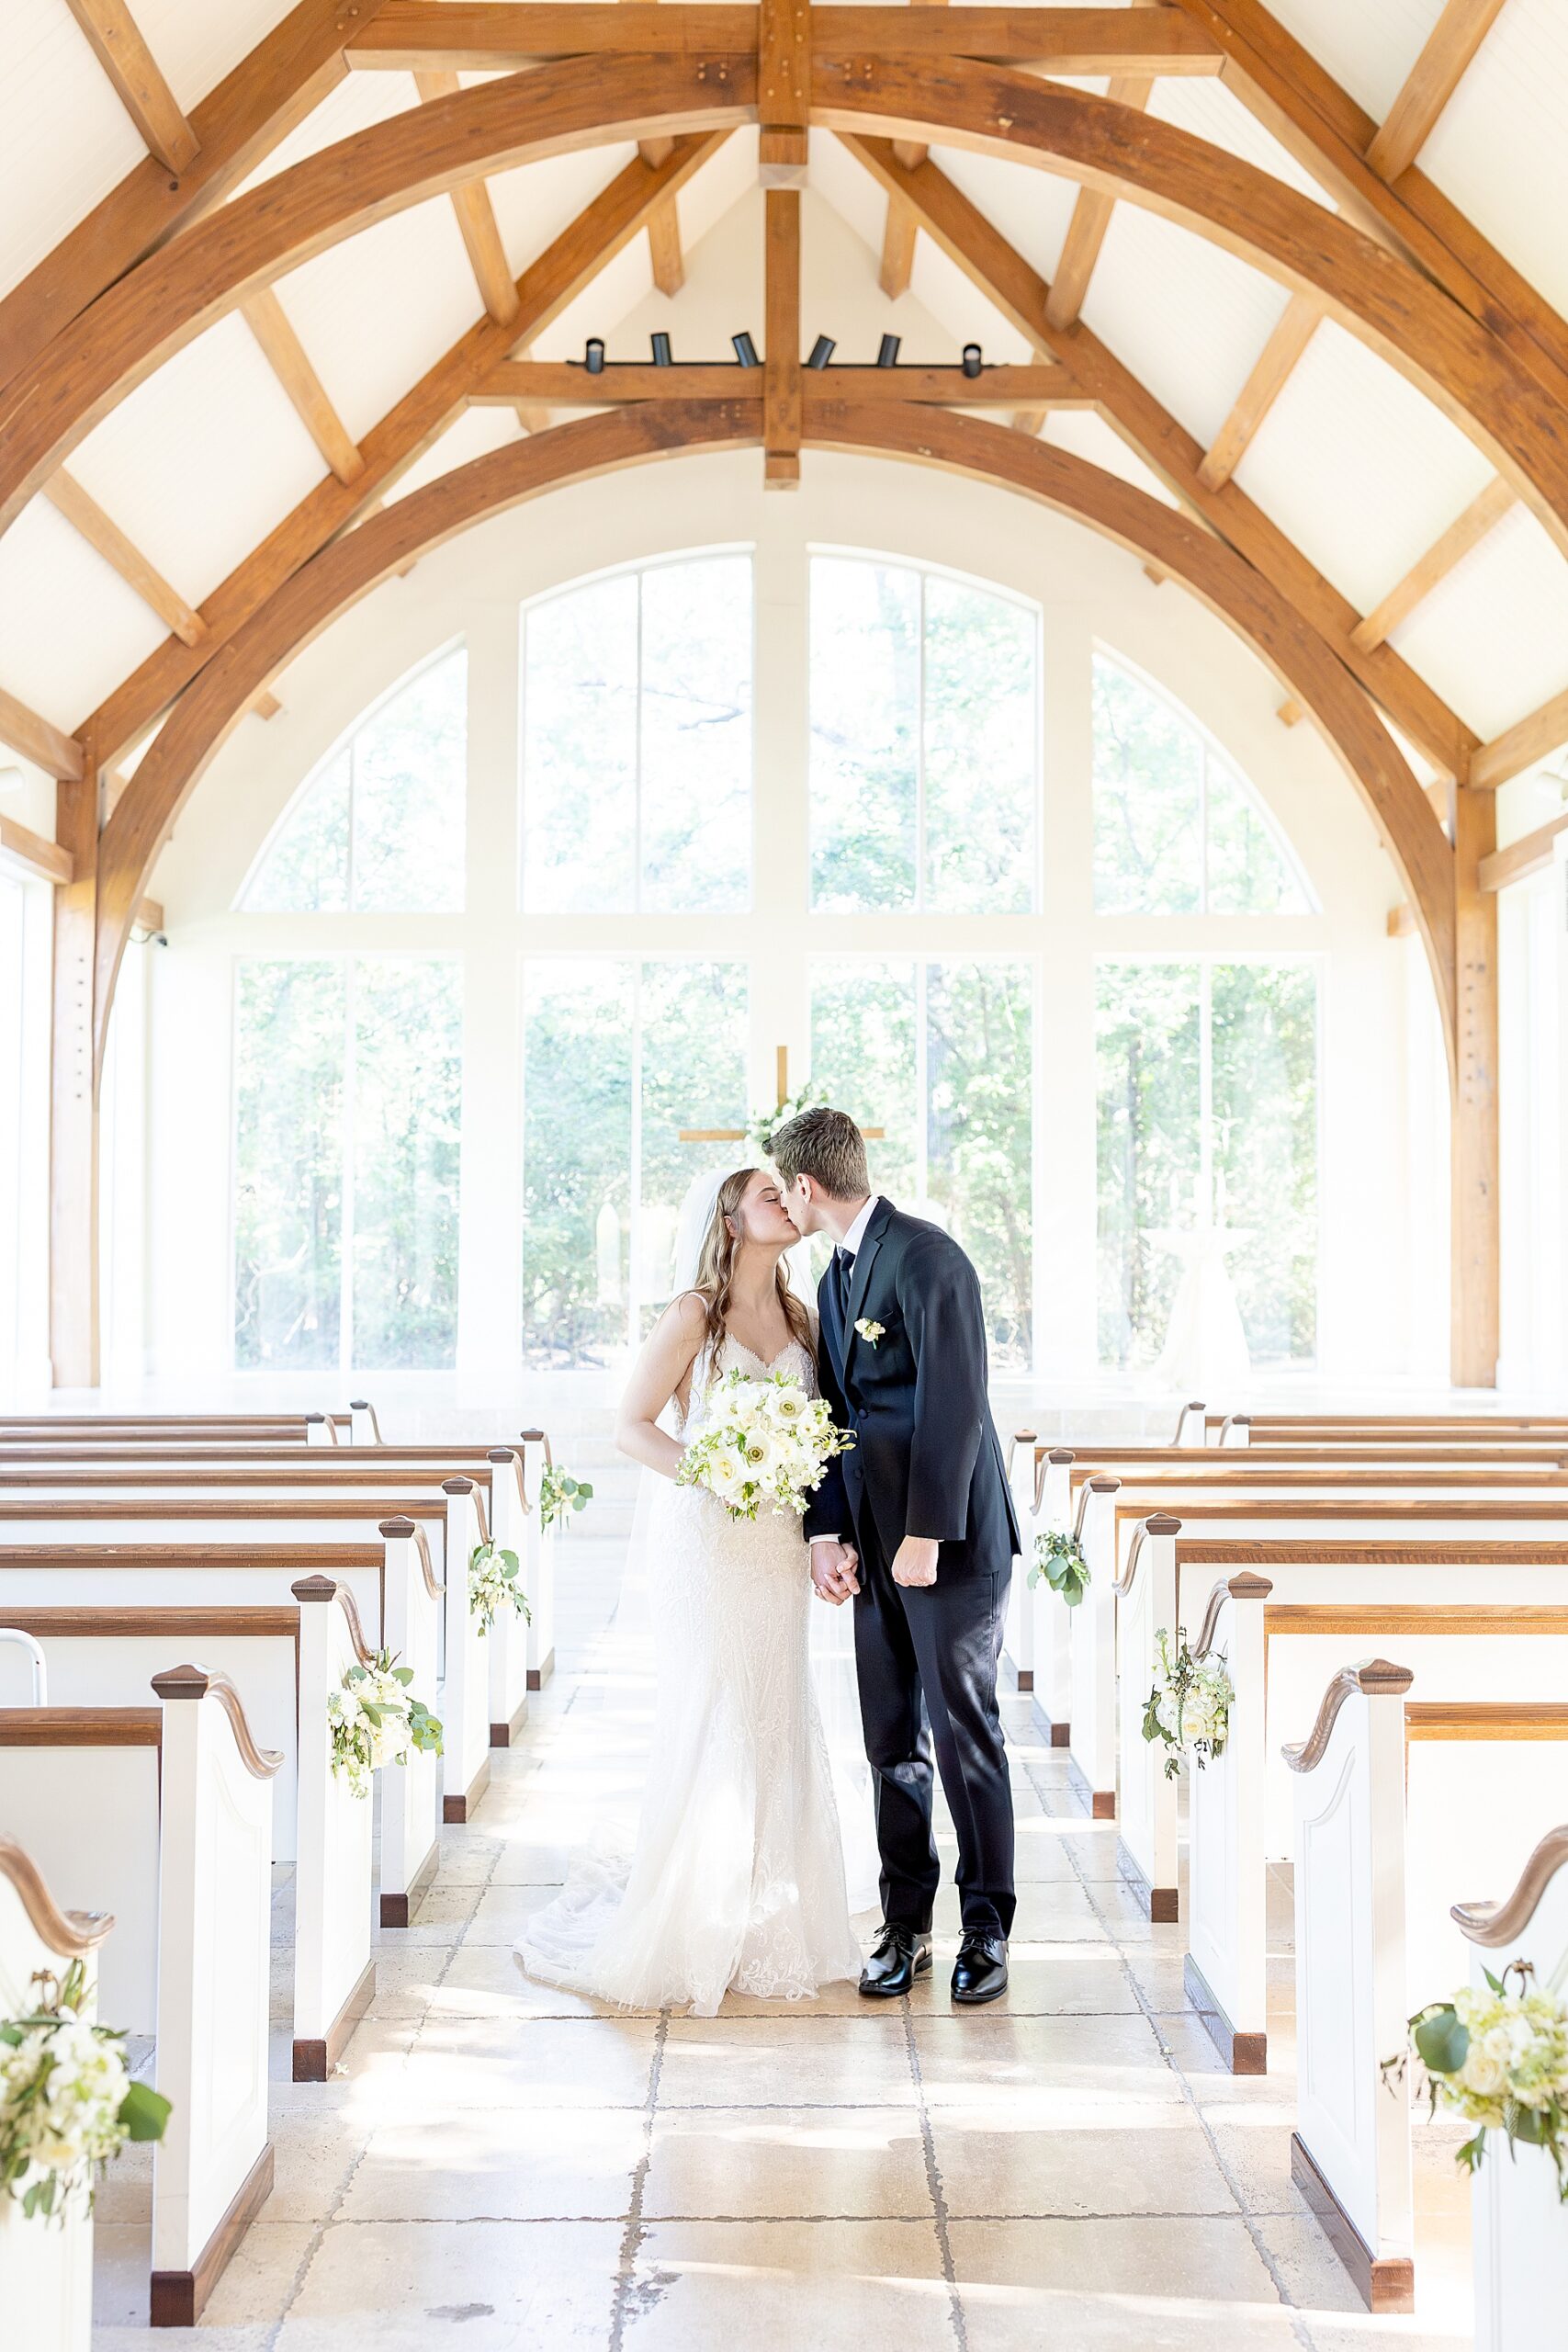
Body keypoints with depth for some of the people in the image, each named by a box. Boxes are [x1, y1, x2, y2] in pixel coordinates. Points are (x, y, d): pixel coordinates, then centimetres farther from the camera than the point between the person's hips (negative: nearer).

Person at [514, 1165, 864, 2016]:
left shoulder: (801, 1315, 11)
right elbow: (630, 1424, -6)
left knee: (777, 1730, 8)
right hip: (706, 1540, -6)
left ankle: (767, 1928, 20)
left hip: (776, 1546, 6)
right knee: (708, 1730, -2)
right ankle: (688, 1929, 12)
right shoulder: (692, 1316, -6)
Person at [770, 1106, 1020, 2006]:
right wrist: (828, 1533, 4)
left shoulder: (926, 1258, -13)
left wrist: (926, 1534, -19)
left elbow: (953, 1404, -19)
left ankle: (988, 1929, 14)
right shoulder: (836, 1279, 16)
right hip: (876, 1545, 8)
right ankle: (906, 1928, 21)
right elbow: (835, 1414, 14)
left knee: (966, 1734, 1)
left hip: (950, 1540, -8)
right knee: (892, 1743, 11)